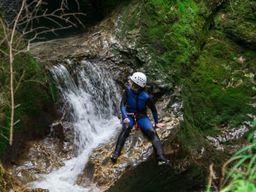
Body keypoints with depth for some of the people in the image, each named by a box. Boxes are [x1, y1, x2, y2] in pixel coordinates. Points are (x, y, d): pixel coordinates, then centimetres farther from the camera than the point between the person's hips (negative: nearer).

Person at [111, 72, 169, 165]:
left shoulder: (146, 97, -15)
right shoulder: (127, 91, -13)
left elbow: (154, 110, 0)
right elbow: (122, 105, -20)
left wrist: (156, 123, 6)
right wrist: (125, 117, -36)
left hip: (141, 116, 0)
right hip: (129, 115, 0)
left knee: (152, 132, -27)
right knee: (126, 128, -35)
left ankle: (161, 158, -38)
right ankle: (116, 154, -43)